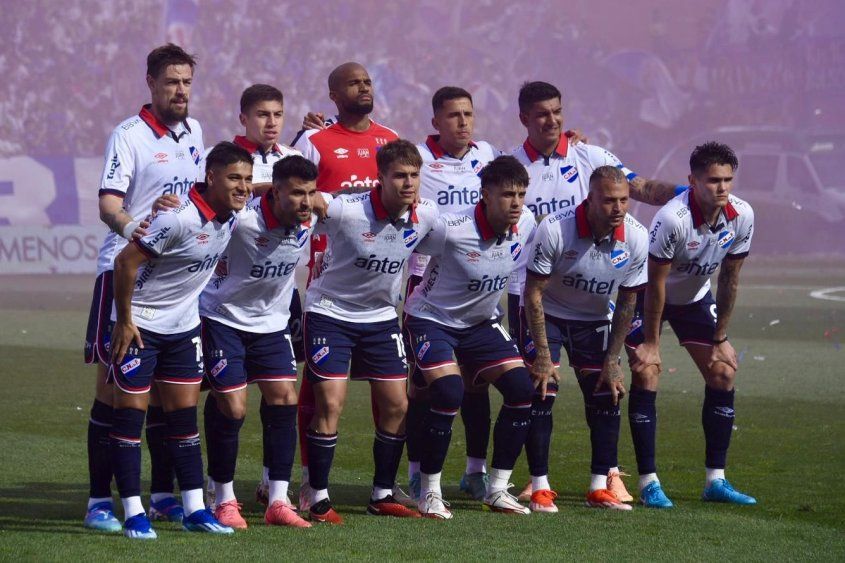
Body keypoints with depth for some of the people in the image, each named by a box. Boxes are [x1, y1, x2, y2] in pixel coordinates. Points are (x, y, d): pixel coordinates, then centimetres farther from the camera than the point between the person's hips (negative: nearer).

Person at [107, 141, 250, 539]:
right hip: (139, 324, -8)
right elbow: (126, 261, -23)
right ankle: (133, 514, 0)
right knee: (131, 413, -3)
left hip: (183, 326, 8)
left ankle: (194, 510, 11)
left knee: (184, 414, 8)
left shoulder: (231, 215, -3)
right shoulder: (180, 218, -27)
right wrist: (124, 321, -19)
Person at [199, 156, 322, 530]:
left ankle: (278, 502, 2)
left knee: (285, 400, -4)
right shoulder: (242, 220, -29)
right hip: (223, 318, -6)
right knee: (231, 408, -7)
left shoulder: (309, 220, -10)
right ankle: (224, 501, 10)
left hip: (272, 322, 6)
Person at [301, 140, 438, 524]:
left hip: (381, 316, 5)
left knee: (396, 406, 3)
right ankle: (318, 499, -2)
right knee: (329, 405, -11)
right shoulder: (346, 211, -25)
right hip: (330, 314, -5)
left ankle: (383, 496, 17)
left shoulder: (426, 215, -9)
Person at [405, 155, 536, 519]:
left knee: (523, 389, -8)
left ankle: (497, 490, 4)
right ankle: (429, 492, -9)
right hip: (432, 320, -6)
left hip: (482, 322, 6)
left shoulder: (526, 224, -10)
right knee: (448, 393, -26)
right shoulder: (450, 230, -28)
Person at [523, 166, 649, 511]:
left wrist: (612, 360, -6)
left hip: (593, 320, 4)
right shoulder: (554, 230, -30)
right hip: (546, 314, -4)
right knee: (541, 392, -15)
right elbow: (533, 293, -22)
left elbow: (627, 302, -6)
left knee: (607, 397, -4)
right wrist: (543, 355, -23)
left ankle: (600, 488, 4)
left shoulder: (636, 238, -19)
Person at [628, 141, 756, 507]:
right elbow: (655, 283, -25)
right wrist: (651, 343, -19)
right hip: (648, 296, -5)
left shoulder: (742, 216, -18)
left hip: (696, 298, 6)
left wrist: (720, 337, -2)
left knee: (723, 373, -2)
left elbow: (730, 278, -5)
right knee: (646, 375, -17)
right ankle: (648, 483, -12)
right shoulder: (673, 219, -35)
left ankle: (716, 480, 5)